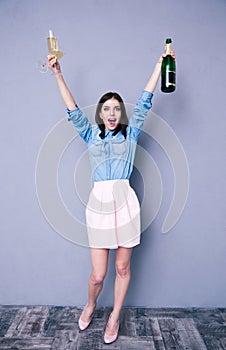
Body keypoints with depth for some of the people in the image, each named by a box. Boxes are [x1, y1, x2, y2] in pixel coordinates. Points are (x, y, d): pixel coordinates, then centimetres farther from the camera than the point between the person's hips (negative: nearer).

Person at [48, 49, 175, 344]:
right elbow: (73, 110, 9)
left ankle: (115, 317, 34)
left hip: (125, 202, 0)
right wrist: (58, 75, 6)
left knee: (123, 268, 10)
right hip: (98, 203, 0)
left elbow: (145, 102, 9)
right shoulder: (91, 134, 13)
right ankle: (90, 305, 38)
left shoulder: (130, 133, 11)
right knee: (98, 275, 4)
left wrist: (160, 64, 8)